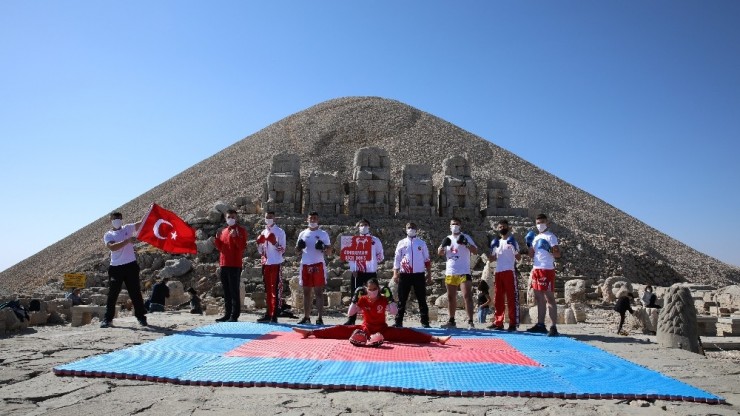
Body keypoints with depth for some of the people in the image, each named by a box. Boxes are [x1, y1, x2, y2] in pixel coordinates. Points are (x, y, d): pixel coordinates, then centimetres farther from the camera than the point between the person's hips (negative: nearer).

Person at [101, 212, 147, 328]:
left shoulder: (128, 228, 9)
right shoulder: (108, 235, 4)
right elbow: (112, 247, -15)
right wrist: (127, 241, -25)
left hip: (130, 266, 0)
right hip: (116, 267, 0)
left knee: (135, 292, 4)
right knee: (112, 294, 4)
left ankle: (141, 316, 10)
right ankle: (108, 318, 13)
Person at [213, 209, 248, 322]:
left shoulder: (240, 230, -1)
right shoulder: (224, 231, 19)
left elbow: (242, 246, -11)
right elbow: (220, 247, 20)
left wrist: (235, 236, -24)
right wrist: (217, 239, 2)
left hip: (235, 265, -7)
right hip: (224, 264, 7)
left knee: (234, 291, -6)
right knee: (226, 292, 10)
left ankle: (234, 316, -5)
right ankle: (227, 314, 16)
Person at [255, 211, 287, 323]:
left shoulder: (280, 232, -5)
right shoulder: (263, 232, 14)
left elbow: (282, 250, -11)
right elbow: (260, 251, 17)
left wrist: (274, 242, -24)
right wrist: (259, 243, -1)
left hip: (276, 264, -7)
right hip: (265, 264, 7)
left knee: (275, 290, -5)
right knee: (267, 290, 11)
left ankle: (274, 316, -4)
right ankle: (268, 314, 19)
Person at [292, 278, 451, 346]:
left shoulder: (384, 300, -8)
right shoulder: (362, 300, -3)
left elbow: (394, 312, -20)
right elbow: (350, 313, -9)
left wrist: (389, 298, -27)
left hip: (383, 330, -2)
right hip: (364, 329, 2)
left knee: (404, 333, -22)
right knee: (341, 329, -7)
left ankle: (436, 339, -34)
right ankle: (310, 332, -5)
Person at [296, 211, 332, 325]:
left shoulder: (323, 234, 3)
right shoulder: (303, 233, 12)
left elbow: (330, 252, 1)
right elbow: (297, 250, 15)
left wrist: (323, 248, -20)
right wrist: (299, 246, -7)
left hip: (318, 265, -4)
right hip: (305, 265, 4)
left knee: (319, 292, -3)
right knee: (306, 292, 9)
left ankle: (320, 318, -1)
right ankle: (306, 317, 16)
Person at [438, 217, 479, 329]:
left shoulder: (466, 237, -1)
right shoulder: (447, 238, 12)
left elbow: (475, 251, -10)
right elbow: (440, 253, 14)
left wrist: (466, 243, -25)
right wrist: (442, 245, -7)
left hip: (464, 272, -5)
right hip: (450, 273, 5)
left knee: (467, 296, -9)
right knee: (451, 297, 11)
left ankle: (470, 322, -8)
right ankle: (451, 321, 20)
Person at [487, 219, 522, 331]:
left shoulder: (512, 241, 2)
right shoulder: (496, 242, 17)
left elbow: (518, 257, -6)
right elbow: (492, 259, 16)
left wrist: (514, 247, -21)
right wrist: (491, 249, 0)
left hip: (509, 272, -6)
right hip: (498, 272, 6)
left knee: (512, 298, -5)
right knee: (498, 298, 8)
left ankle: (513, 324, -3)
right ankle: (498, 322, 15)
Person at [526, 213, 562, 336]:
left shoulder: (550, 236, -5)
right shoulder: (536, 237, 19)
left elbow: (558, 254, -13)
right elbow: (532, 255, 20)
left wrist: (549, 249, -28)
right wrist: (529, 245, 7)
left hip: (547, 270, -9)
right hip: (536, 269, 9)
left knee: (549, 298, -10)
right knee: (539, 298, 12)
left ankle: (554, 327, -10)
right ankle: (540, 324, 20)